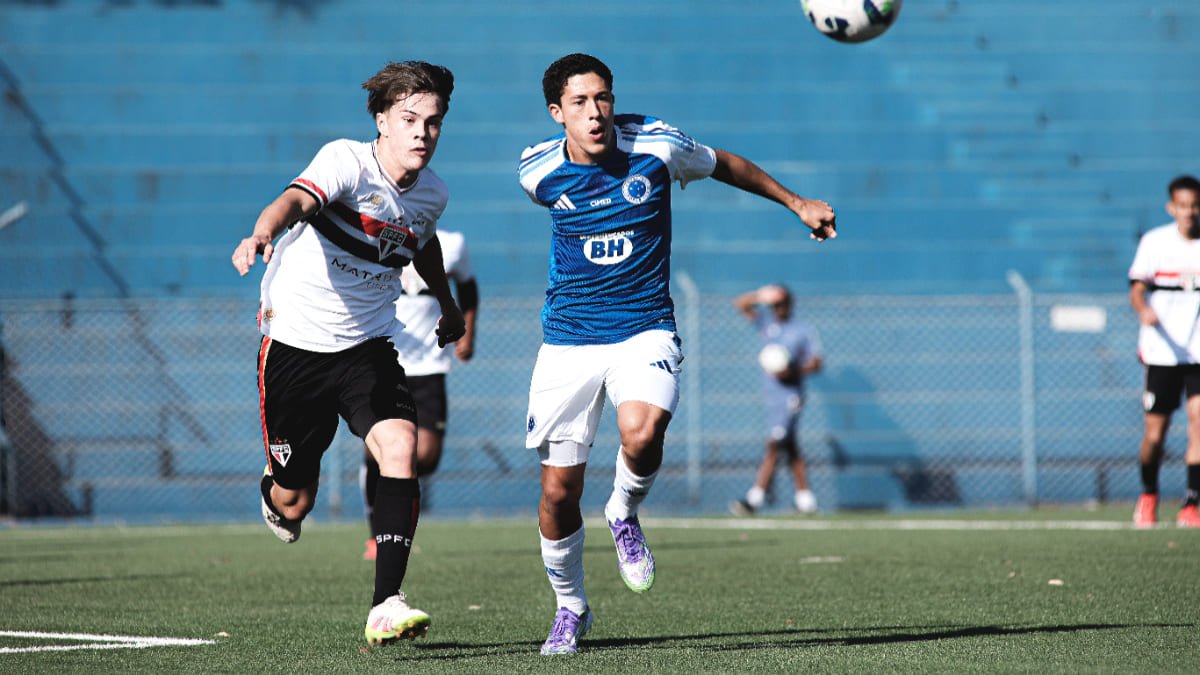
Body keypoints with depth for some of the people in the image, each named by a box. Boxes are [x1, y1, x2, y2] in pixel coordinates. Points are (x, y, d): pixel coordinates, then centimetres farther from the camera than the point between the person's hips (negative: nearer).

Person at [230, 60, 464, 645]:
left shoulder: (431, 195, 1)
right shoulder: (346, 162, -18)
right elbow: (297, 199, -40)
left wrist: (448, 305, 39)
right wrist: (263, 233, -61)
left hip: (367, 347, 4)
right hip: (294, 343, -4)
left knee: (400, 448, -24)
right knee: (294, 504, 5)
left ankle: (386, 605, -24)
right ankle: (277, 494, 45)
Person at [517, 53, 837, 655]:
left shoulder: (656, 145, -9)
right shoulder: (539, 172, -5)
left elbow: (724, 165, 12)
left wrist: (798, 204, 20)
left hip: (644, 329, -1)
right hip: (568, 340, 1)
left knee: (642, 433, -32)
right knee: (559, 490, -1)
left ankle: (625, 513, 1)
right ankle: (570, 607, 24)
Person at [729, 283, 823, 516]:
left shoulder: (803, 332, -1)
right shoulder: (767, 323, 12)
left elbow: (816, 363, -2)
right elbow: (741, 304, 9)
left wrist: (794, 372, -18)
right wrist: (760, 296, -10)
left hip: (790, 398, -6)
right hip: (771, 397, 6)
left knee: (774, 445, -13)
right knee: (790, 448, 9)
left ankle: (754, 499, -21)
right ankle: (805, 499, 15)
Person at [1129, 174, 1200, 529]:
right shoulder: (1154, 242, 0)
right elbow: (1137, 289, -5)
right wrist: (1144, 311, -26)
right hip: (1162, 351, -1)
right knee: (1154, 434, 2)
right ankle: (1148, 495, 28)